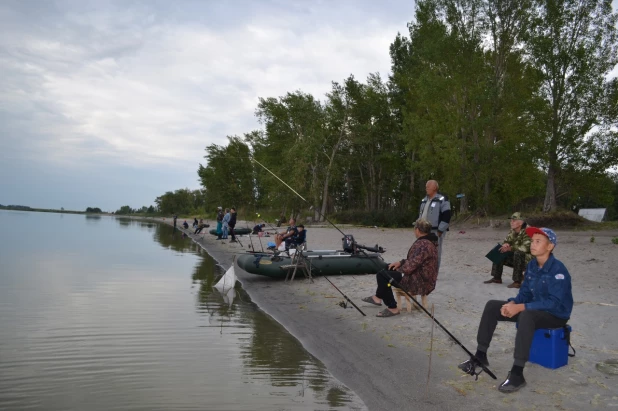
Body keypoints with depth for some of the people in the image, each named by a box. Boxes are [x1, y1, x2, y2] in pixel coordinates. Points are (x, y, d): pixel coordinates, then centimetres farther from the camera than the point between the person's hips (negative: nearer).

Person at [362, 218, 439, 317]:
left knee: (382, 275, -13)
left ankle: (392, 308, -6)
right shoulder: (429, 241, 9)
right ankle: (378, 297, 27)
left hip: (419, 282, -11)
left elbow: (411, 265, -27)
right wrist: (400, 262, 9)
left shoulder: (423, 244, -25)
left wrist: (398, 270, -7)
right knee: (387, 267, 20)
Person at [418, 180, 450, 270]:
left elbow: (446, 216, -13)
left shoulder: (442, 199, -7)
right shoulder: (424, 200, 17)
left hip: (436, 232, -7)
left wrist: (440, 231, -17)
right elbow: (420, 215, 24)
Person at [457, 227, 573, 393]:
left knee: (526, 316, -40)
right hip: (534, 309, 8)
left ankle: (517, 374, -36)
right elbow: (525, 293, 7)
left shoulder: (558, 270, -22)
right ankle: (480, 356, 2)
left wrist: (520, 307, -31)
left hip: (556, 314, -8)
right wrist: (511, 304, -15)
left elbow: (554, 303, -28)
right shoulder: (532, 265, 2)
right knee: (492, 306, -3)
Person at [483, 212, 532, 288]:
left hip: (528, 259, -8)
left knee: (518, 253, -36)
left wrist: (510, 248, -29)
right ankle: (497, 278, 4)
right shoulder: (512, 231, 4)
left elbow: (526, 248, -31)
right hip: (516, 257, 8)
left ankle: (517, 282, -31)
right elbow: (506, 242, 9)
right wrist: (505, 245, -17)